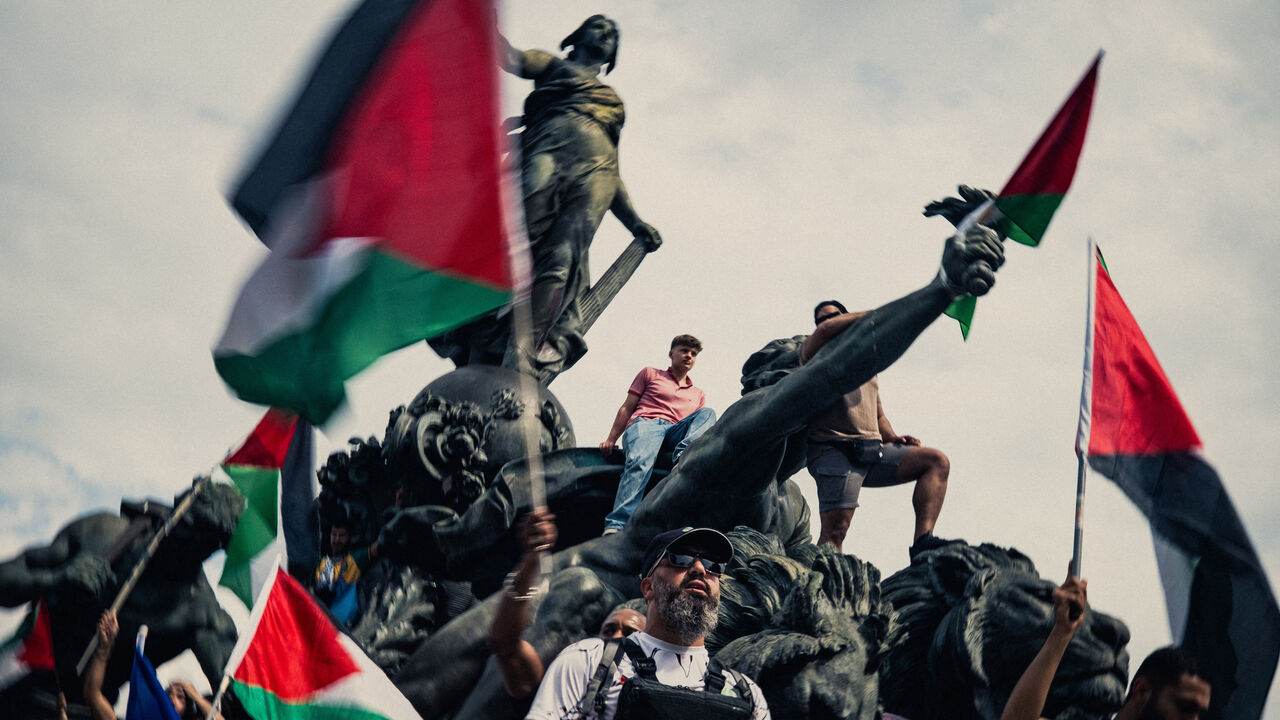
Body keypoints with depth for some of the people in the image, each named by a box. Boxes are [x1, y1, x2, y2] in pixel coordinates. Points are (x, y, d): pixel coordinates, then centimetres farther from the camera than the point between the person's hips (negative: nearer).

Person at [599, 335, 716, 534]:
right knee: (642, 460, -38)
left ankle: (684, 454, -50)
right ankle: (616, 526, -57)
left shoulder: (698, 395, 35)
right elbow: (626, 408, 18)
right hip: (644, 424, -4)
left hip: (675, 433, 4)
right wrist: (611, 440, 4)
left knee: (707, 413, -21)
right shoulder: (650, 374, 26)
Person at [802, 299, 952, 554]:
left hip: (873, 449, 6)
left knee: (937, 461, -9)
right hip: (833, 450, -6)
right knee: (835, 530, -21)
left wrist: (892, 438, 10)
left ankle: (923, 540, -22)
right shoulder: (815, 353, 11)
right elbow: (826, 331, -13)